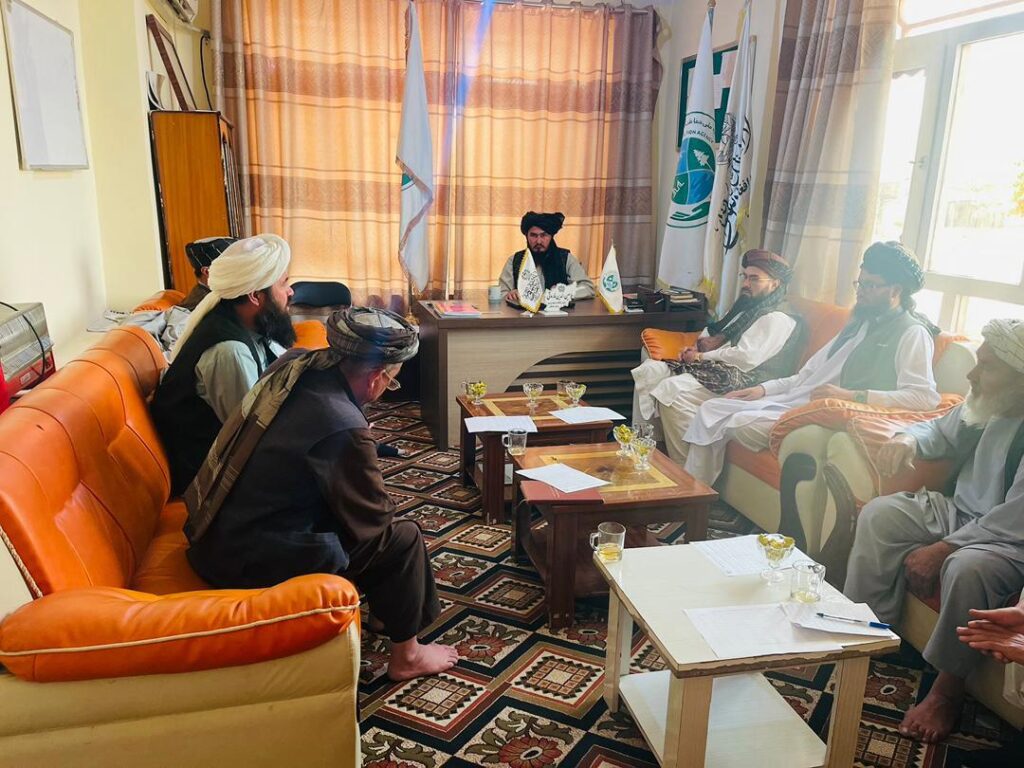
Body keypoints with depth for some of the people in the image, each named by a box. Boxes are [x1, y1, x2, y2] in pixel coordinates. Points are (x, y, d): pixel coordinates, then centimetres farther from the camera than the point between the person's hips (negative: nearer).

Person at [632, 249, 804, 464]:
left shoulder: (777, 319, -6)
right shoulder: (746, 309, 25)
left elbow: (745, 357, -19)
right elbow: (714, 332, 29)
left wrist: (701, 357, -10)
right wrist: (702, 343, 4)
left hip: (740, 380, -10)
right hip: (716, 369, 10)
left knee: (671, 390, -30)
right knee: (648, 371, -6)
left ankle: (684, 470, -22)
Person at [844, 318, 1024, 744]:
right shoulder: (986, 403, -6)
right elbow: (941, 432, 14)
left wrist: (942, 550, -23)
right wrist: (910, 438, -10)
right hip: (961, 512, 8)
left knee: (966, 568, -36)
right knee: (880, 514, -6)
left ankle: (948, 689, -12)